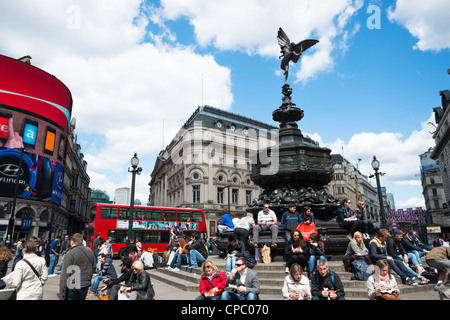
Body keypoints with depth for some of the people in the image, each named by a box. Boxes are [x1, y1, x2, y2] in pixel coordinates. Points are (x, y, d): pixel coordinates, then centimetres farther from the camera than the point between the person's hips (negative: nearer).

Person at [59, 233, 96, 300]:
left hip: (72, 287, -5)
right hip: (85, 286, 5)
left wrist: (62, 292, -12)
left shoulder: (70, 253, -14)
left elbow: (65, 274, -16)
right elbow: (93, 268, 14)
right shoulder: (90, 252, 5)